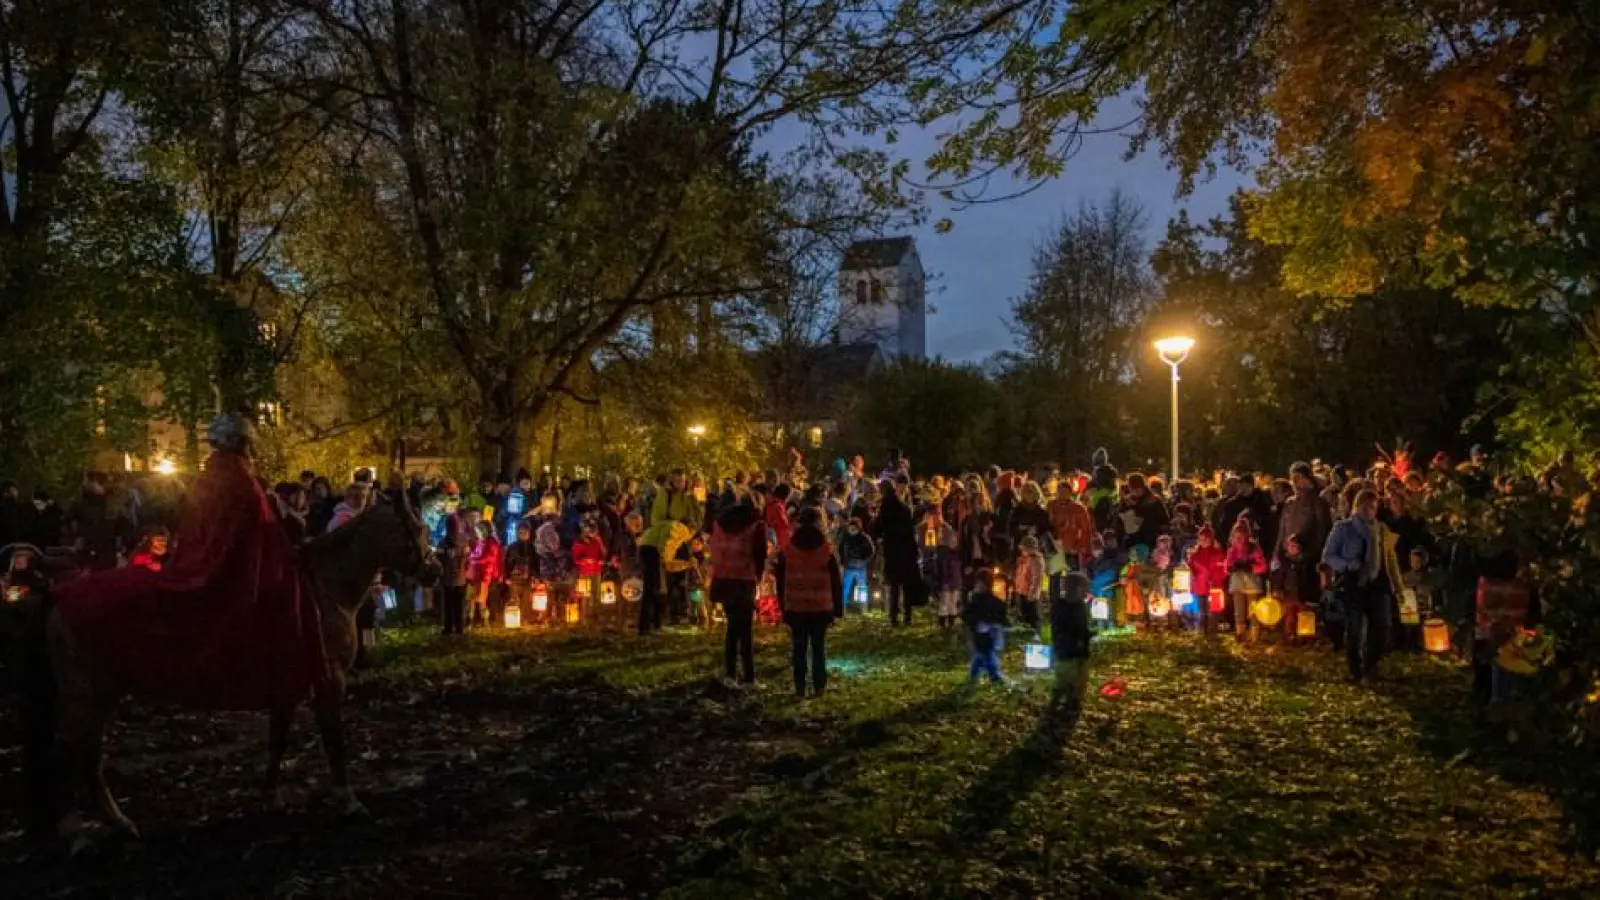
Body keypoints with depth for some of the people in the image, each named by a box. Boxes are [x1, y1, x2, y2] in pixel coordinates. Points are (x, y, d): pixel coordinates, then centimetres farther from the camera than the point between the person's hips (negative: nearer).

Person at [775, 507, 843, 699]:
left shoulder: (787, 550, 2)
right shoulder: (827, 549, -2)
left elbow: (781, 581, 6)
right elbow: (836, 581, -1)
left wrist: (783, 607, 11)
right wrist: (837, 608, 4)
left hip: (795, 607, 1)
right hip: (821, 607, -1)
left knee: (799, 648, 6)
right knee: (819, 647, 6)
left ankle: (800, 688, 5)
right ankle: (818, 687, 6)